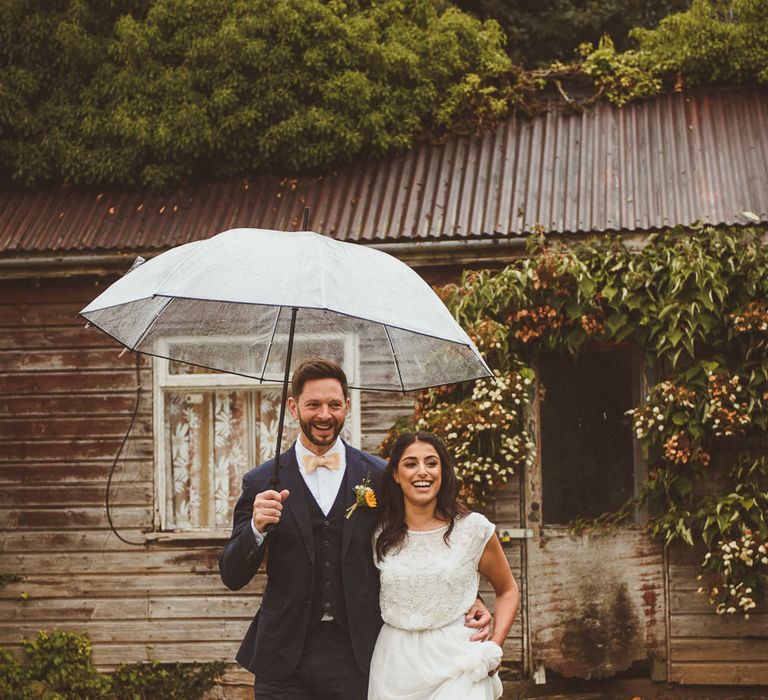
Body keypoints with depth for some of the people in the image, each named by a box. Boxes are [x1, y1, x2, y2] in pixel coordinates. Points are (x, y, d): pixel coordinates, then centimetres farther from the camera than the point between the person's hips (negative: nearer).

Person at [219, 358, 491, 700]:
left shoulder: (379, 476, 3)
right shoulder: (261, 483, 2)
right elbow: (232, 577, 0)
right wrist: (257, 528, -18)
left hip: (357, 657, 0)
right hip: (283, 659, 0)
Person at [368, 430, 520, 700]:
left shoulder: (473, 528, -2)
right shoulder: (381, 534, 4)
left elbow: (508, 591, 8)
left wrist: (493, 648, -4)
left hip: (456, 664, -2)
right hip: (395, 667, 2)